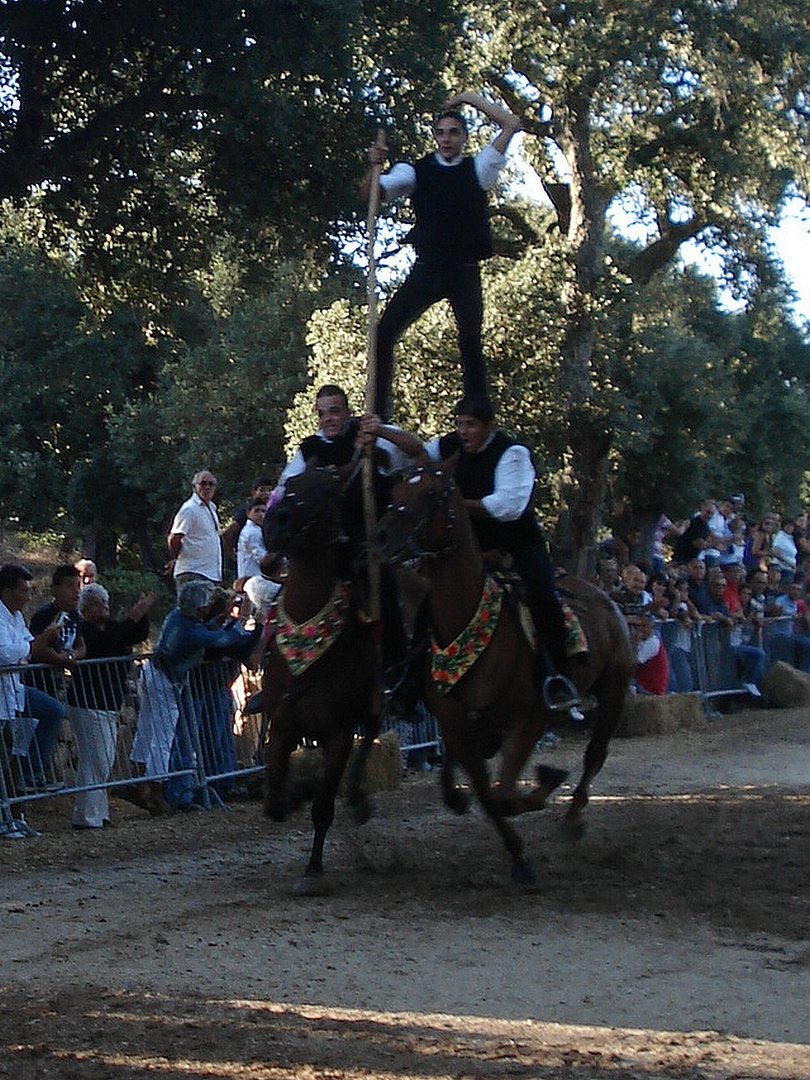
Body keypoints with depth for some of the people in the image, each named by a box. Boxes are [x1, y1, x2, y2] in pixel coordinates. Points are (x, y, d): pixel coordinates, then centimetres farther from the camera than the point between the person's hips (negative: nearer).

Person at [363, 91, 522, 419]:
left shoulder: (477, 168, 5)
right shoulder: (417, 170, 5)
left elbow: (511, 124, 1)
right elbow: (371, 192, -5)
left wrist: (472, 99, 0)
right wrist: (374, 167, -25)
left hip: (465, 272, -1)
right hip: (426, 269, 1)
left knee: (470, 339, -13)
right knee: (385, 332, -6)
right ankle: (379, 410, 1)